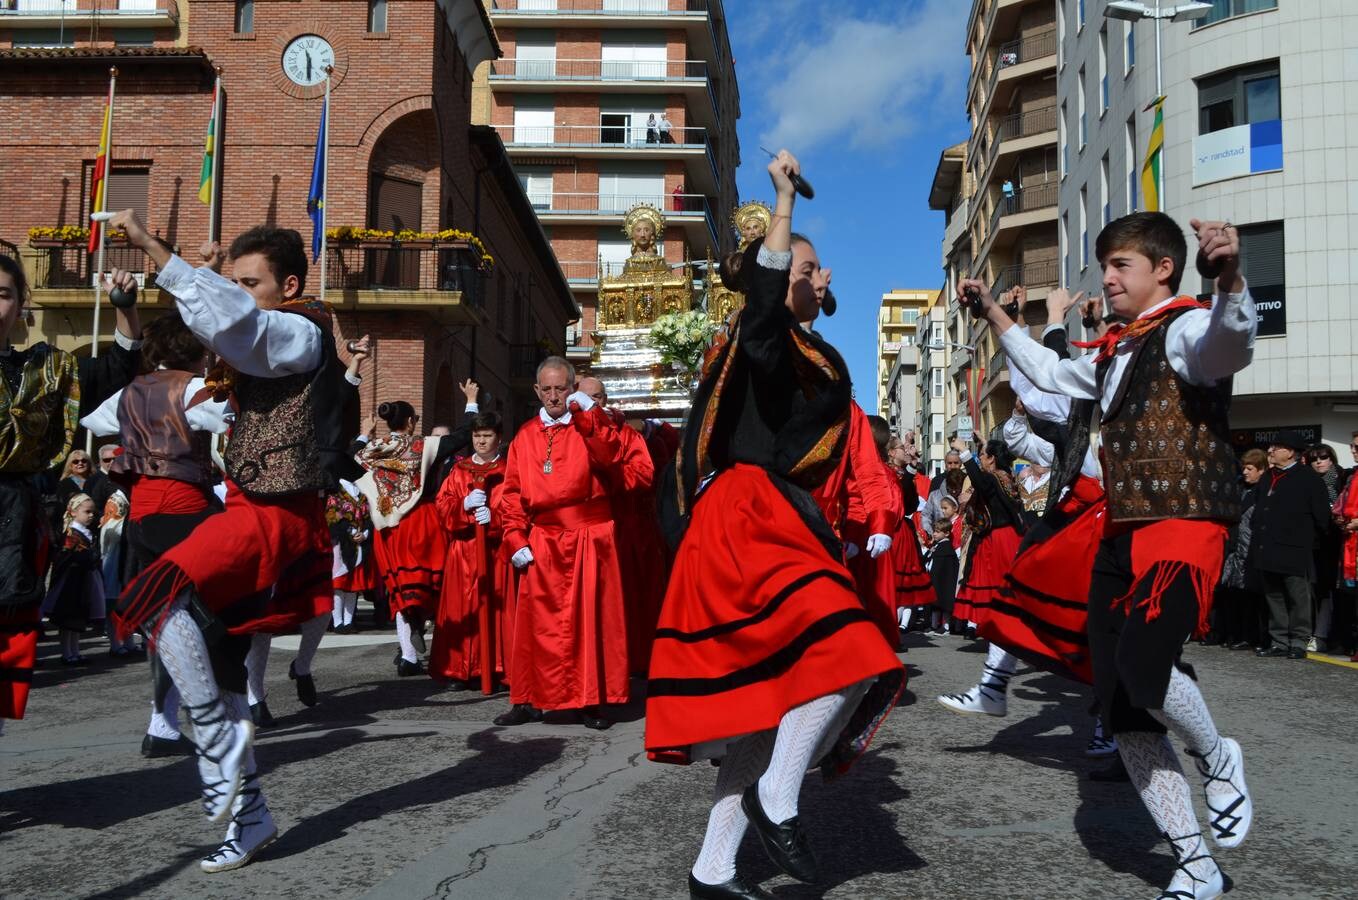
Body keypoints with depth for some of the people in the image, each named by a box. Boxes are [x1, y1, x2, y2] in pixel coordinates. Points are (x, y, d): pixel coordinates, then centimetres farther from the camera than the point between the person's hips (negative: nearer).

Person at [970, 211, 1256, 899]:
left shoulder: (1185, 330, -6)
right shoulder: (1110, 353, 20)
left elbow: (1232, 342, -30)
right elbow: (1047, 371, 39)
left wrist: (1230, 276, -50)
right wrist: (992, 312, 37)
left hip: (1183, 530, -8)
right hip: (1119, 538, 8)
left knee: (1141, 669, -30)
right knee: (1122, 712, 4)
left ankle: (1216, 758, 4)